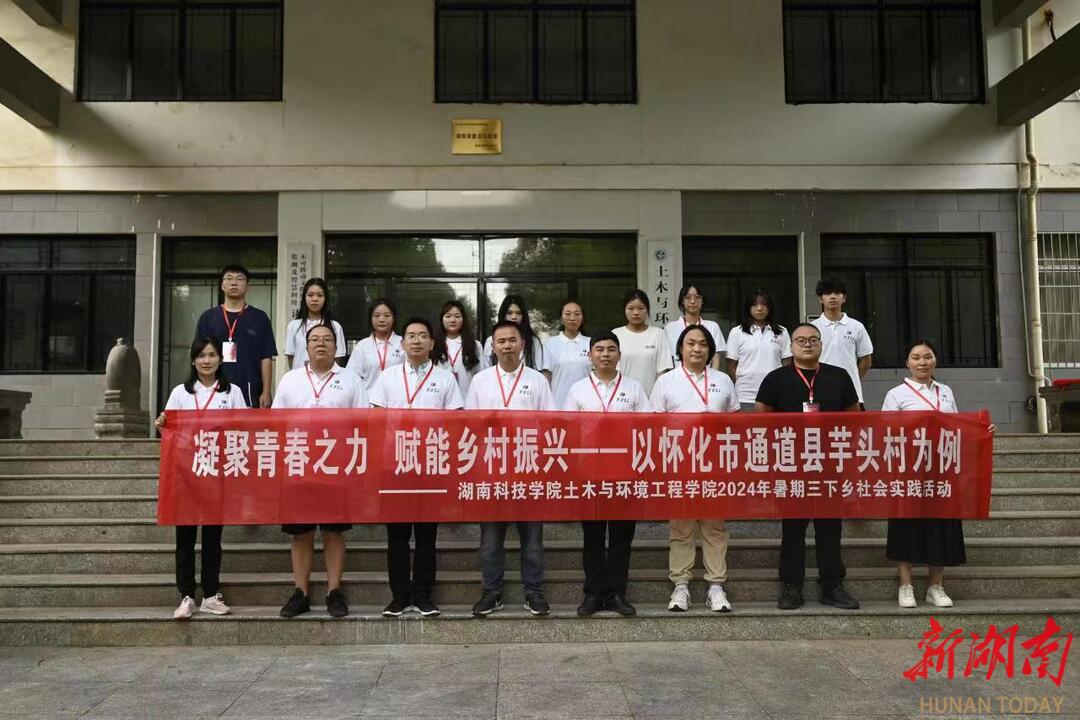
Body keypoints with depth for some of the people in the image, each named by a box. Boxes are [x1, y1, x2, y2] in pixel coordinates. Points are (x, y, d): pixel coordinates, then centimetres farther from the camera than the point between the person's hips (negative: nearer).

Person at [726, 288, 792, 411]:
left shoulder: (782, 332, 9)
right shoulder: (736, 332, 4)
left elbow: (787, 365, 10)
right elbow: (731, 366, 6)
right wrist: (733, 395, 4)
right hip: (745, 398, -1)